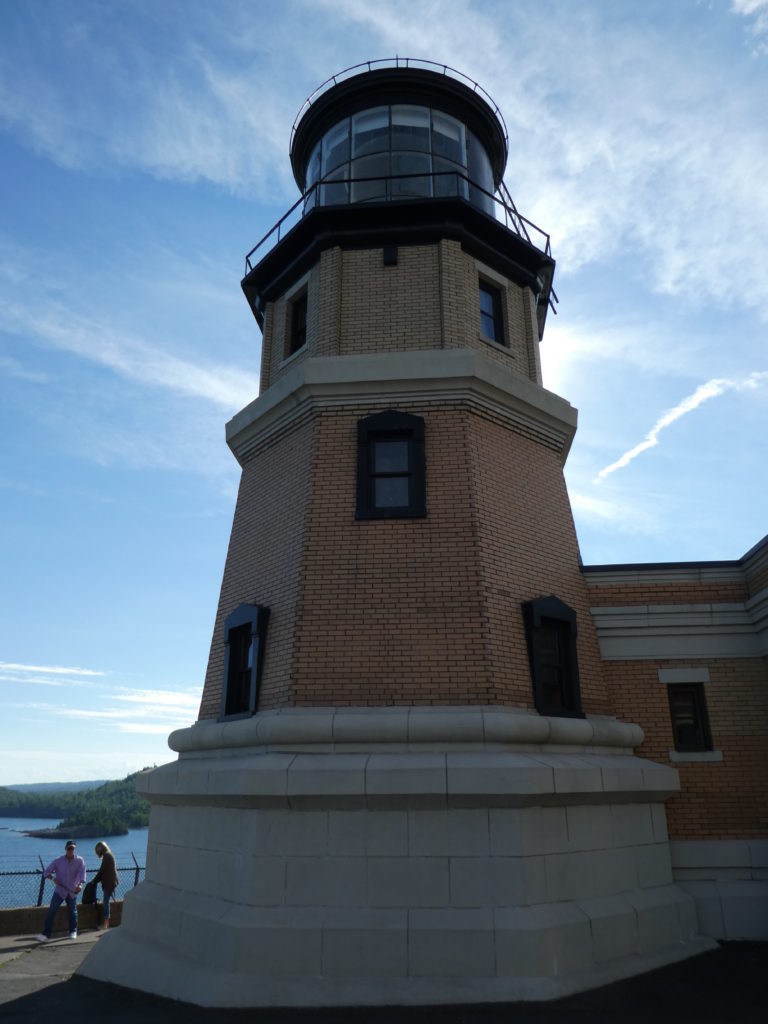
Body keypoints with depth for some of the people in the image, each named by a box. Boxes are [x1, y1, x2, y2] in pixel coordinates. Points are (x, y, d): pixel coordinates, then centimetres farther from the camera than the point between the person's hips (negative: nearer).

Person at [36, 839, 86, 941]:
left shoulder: (80, 861, -8)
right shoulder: (58, 861, -4)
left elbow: (82, 873, -21)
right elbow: (46, 872, -1)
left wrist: (80, 884, -38)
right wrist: (53, 878, -20)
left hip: (72, 891, 0)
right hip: (59, 890, 0)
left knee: (73, 912, 11)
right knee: (52, 911, -10)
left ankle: (73, 931, 28)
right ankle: (45, 934, -3)